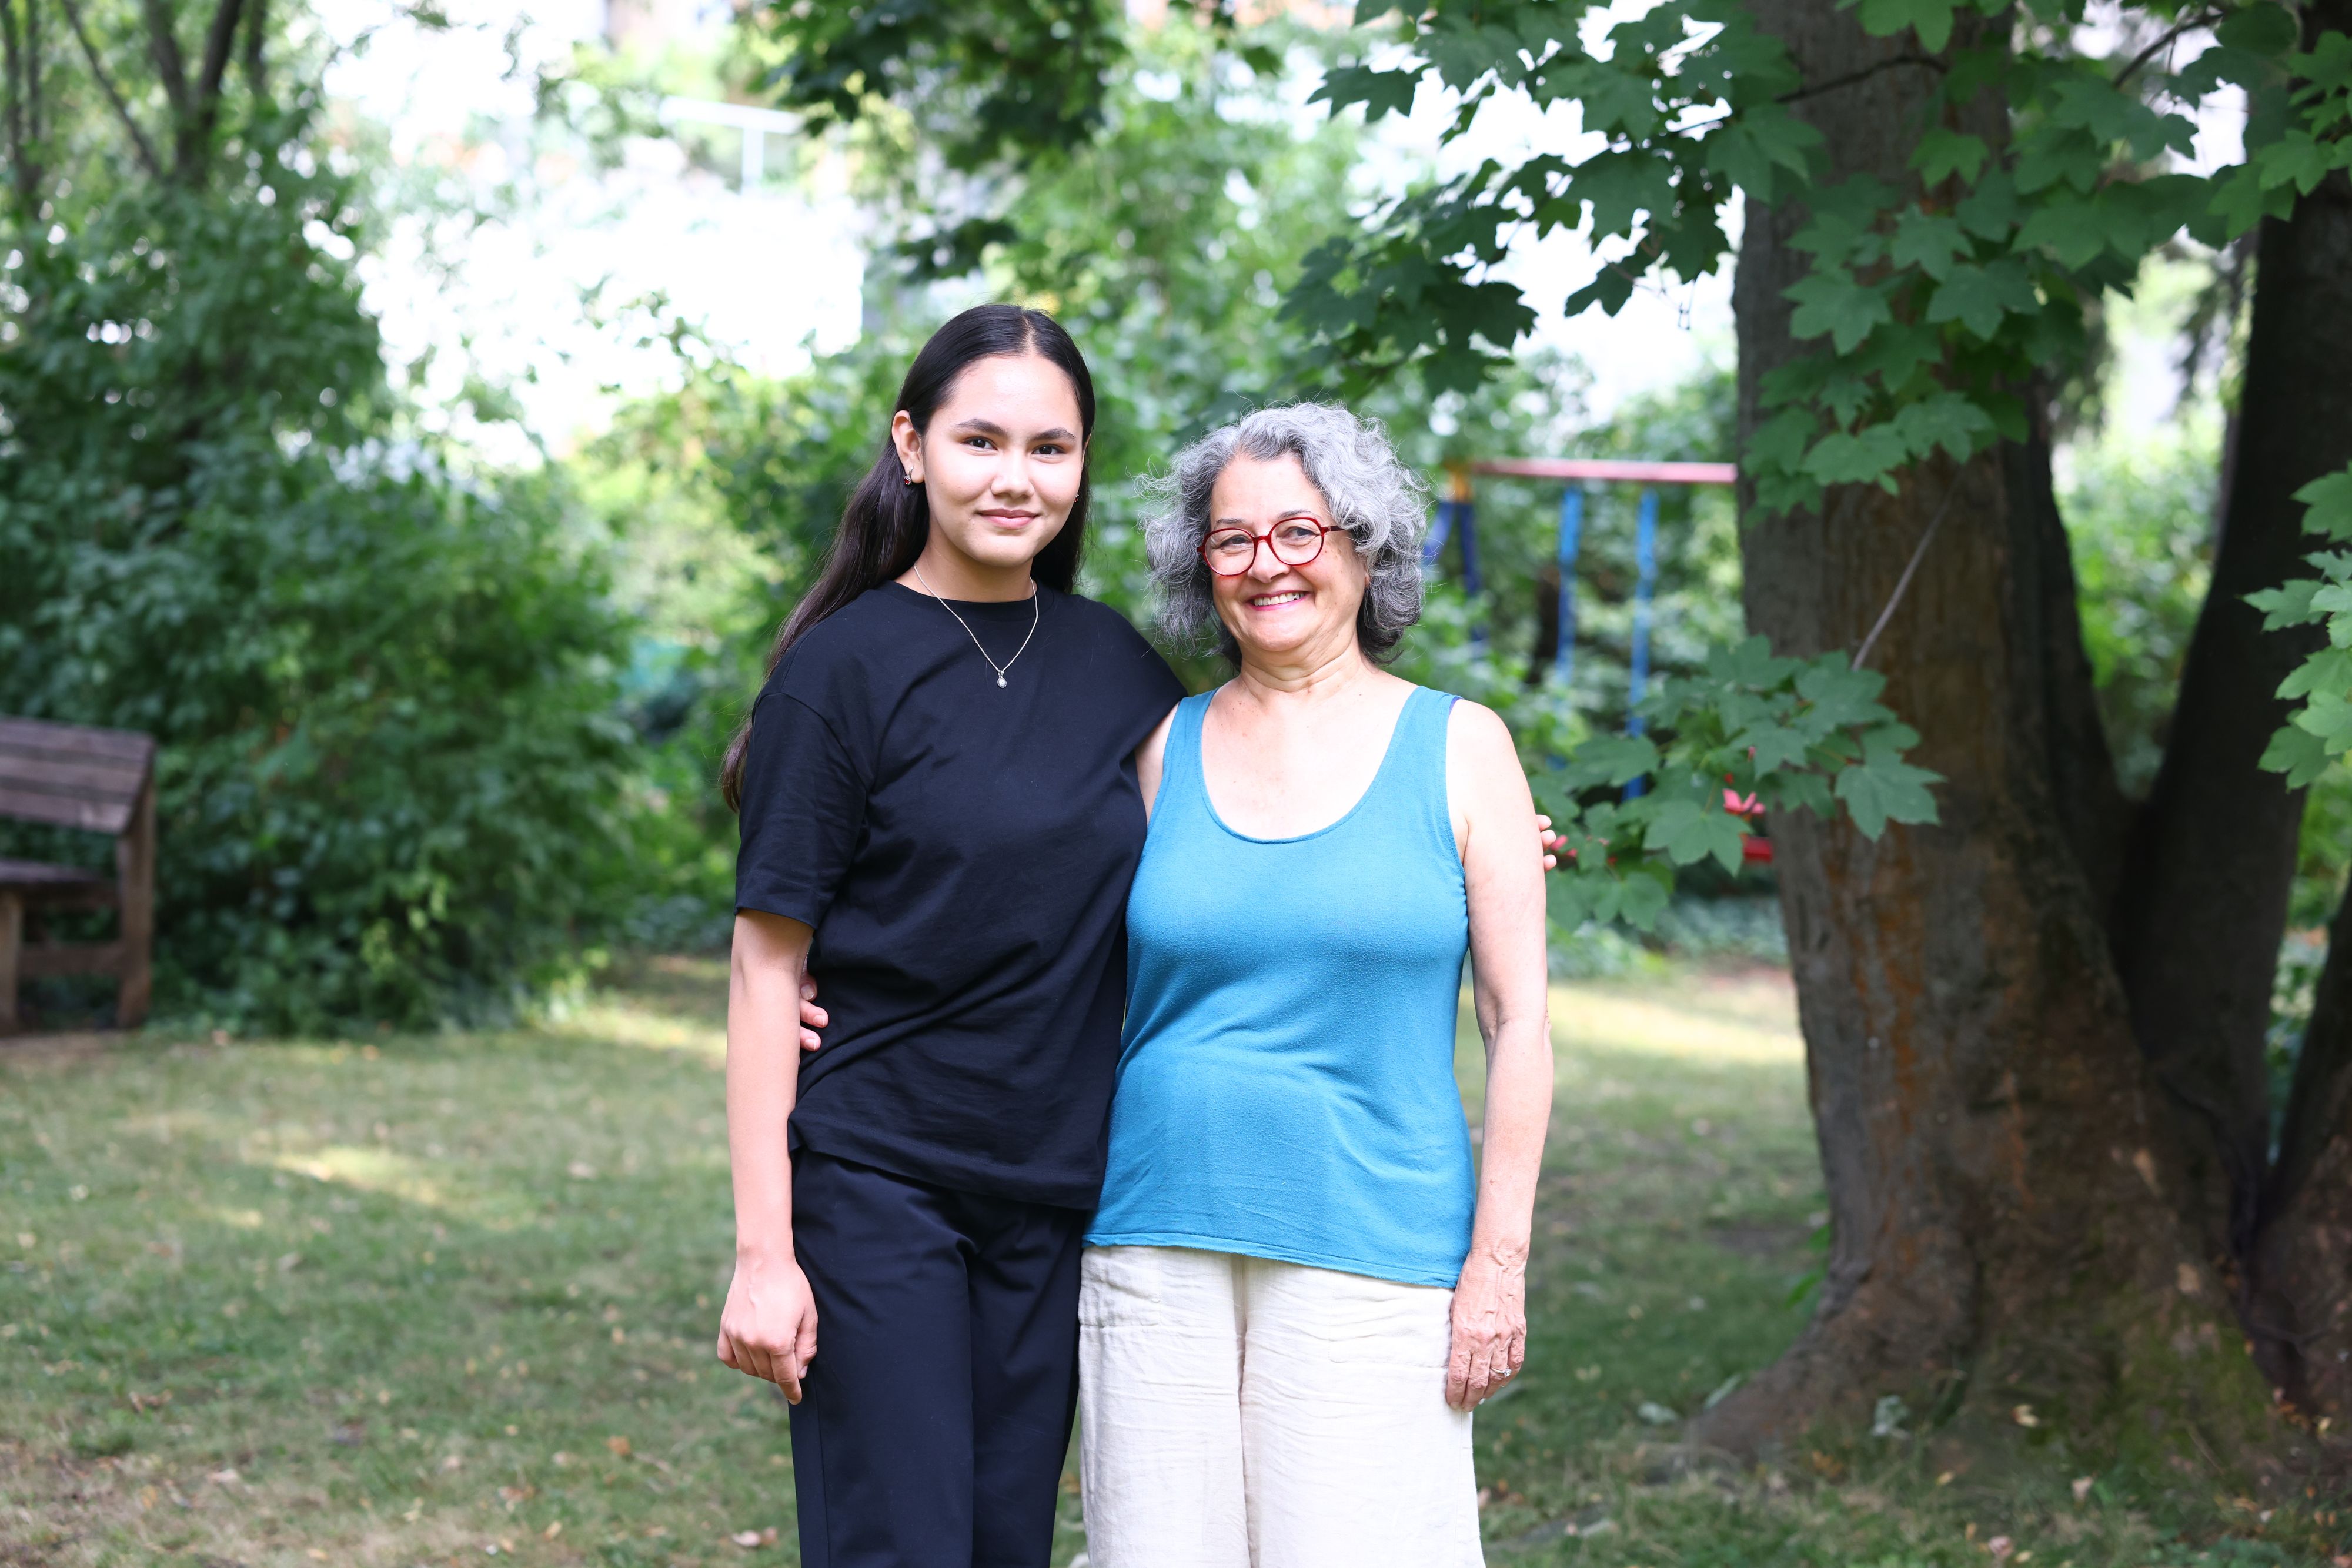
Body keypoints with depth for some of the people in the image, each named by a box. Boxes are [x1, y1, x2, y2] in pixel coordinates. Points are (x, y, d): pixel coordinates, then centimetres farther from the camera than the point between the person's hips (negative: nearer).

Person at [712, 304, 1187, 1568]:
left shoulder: (1114, 664, 8)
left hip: (1051, 1191, 5)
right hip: (874, 1177, -5)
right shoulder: (846, 668, -7)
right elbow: (766, 966, -8)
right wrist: (764, 1252, -13)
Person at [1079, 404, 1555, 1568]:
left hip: (1371, 1254, -2)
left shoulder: (1459, 749, 2)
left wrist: (1500, 1258, -5)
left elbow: (1519, 1018, 1)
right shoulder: (1164, 750, 8)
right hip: (1159, 1242, 2)